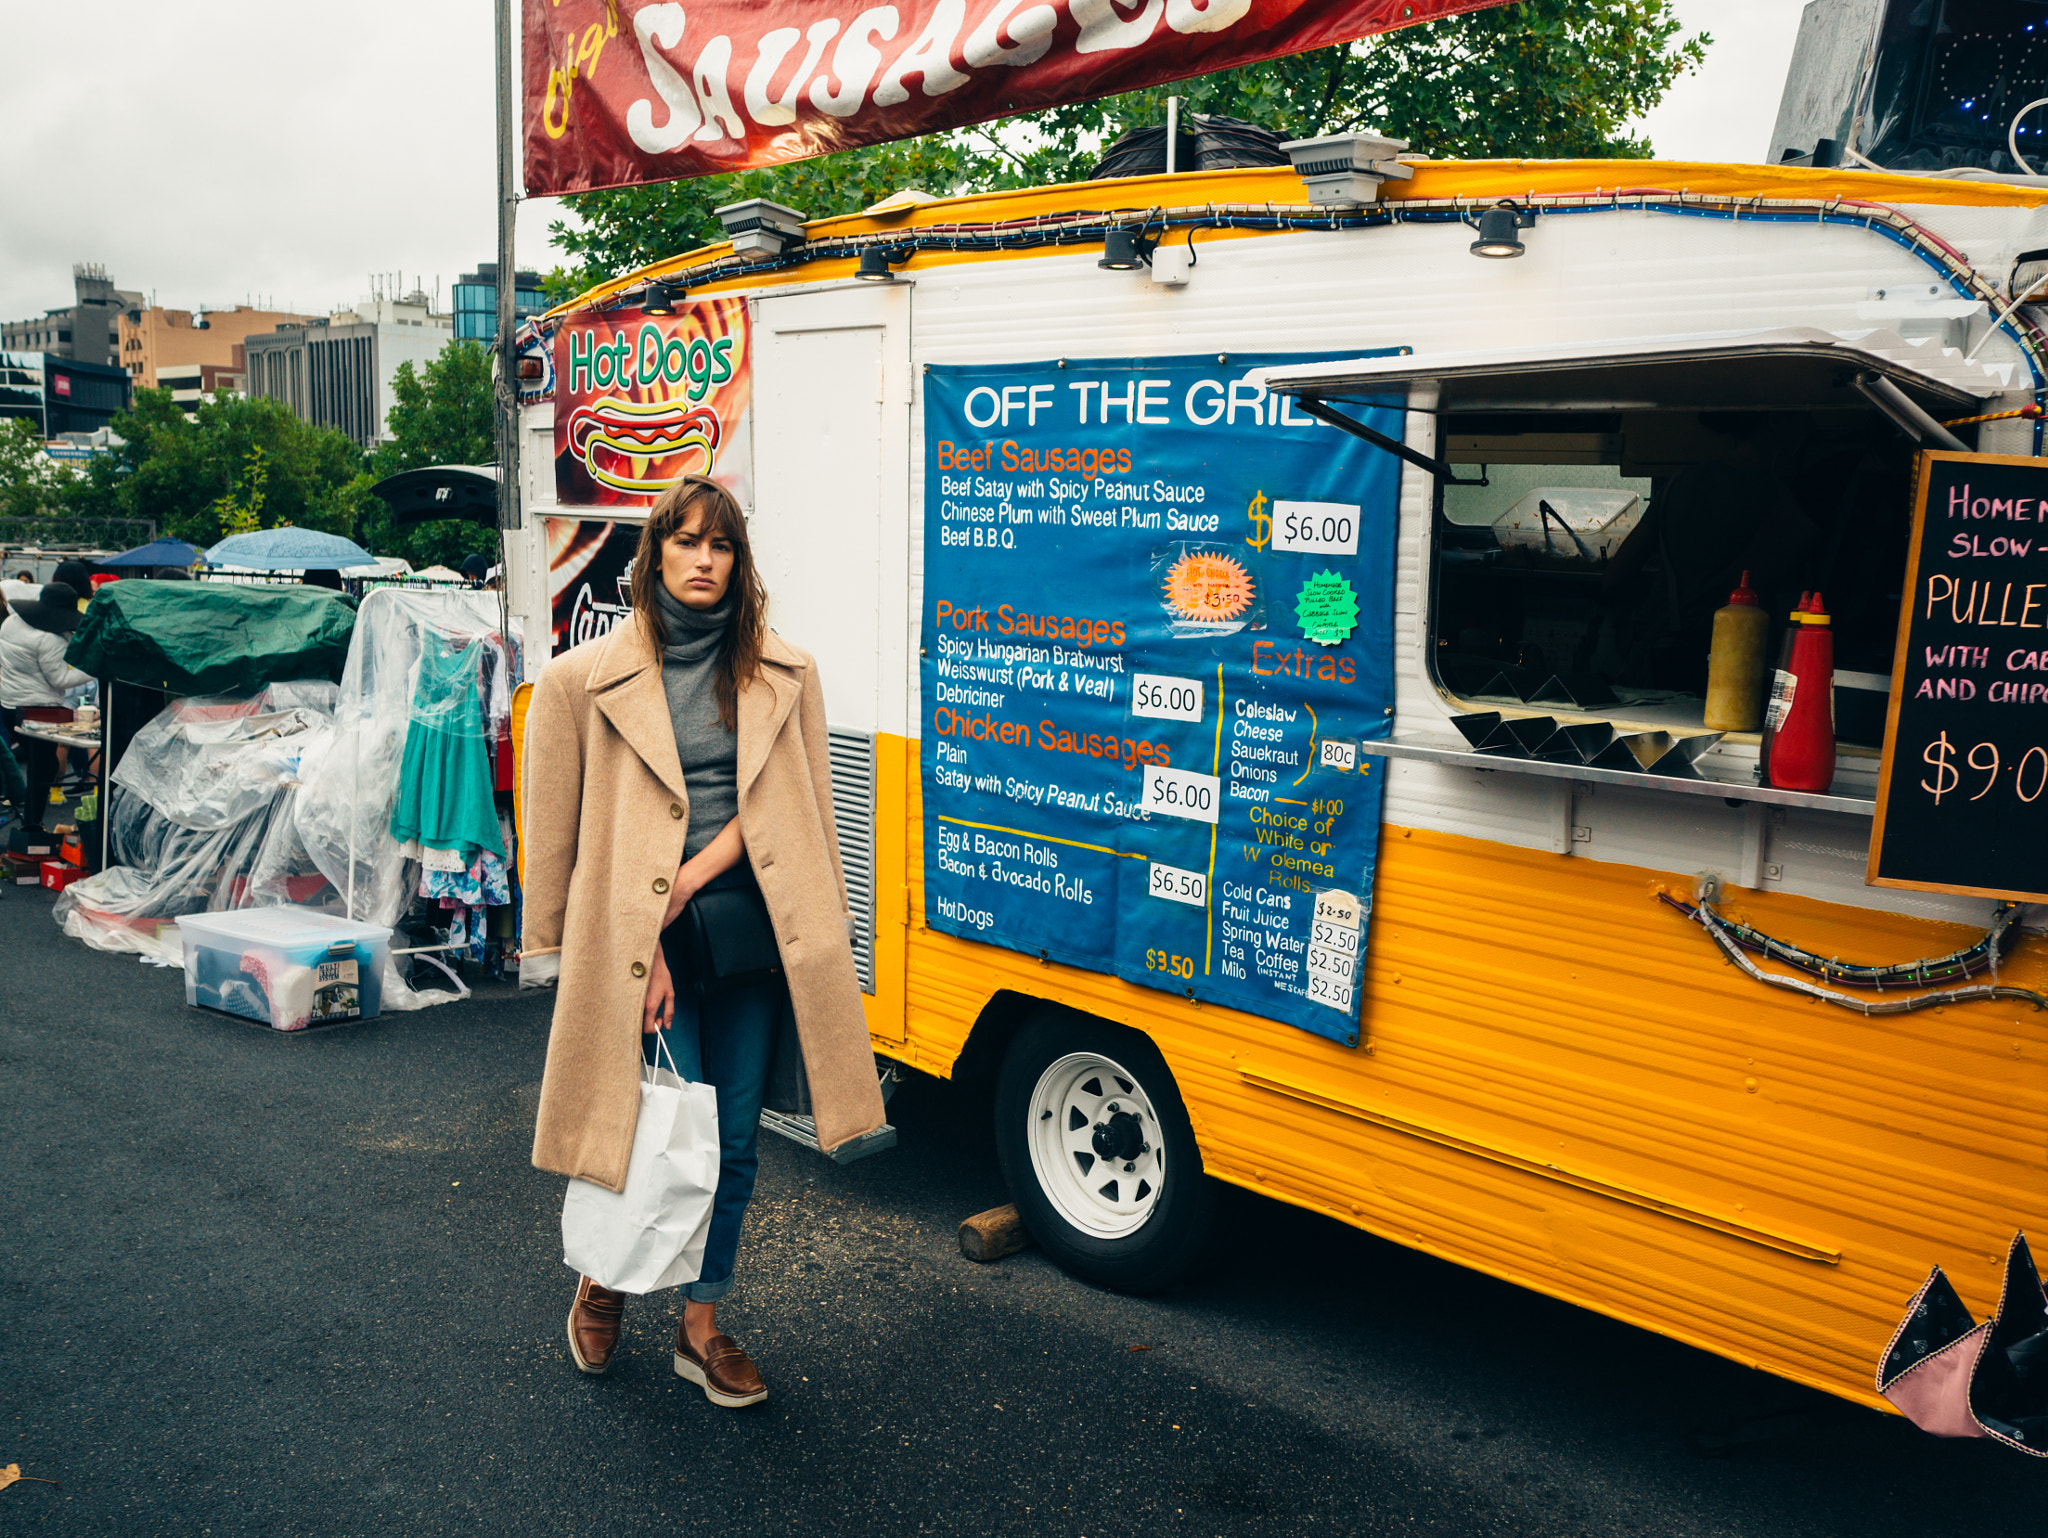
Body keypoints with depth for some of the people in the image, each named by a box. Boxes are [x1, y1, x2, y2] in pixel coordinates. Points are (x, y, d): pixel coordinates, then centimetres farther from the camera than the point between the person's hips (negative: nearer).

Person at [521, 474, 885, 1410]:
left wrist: (693, 877, -10)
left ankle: (701, 1327, 29)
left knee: (735, 1142, 9)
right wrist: (640, 935, -8)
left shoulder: (784, 678, 6)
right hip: (644, 935, -3)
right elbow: (573, 826, -2)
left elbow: (784, 806, 2)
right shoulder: (591, 679, -1)